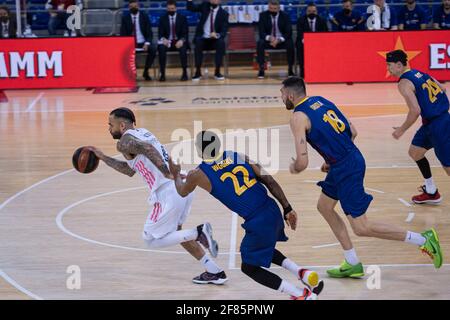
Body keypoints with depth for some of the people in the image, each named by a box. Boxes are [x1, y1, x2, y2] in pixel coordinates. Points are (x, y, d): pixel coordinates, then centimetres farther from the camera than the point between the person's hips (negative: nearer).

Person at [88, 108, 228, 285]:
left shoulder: (124, 142, -3)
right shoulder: (142, 132, 25)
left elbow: (148, 149, -26)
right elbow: (130, 170, 36)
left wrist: (168, 175, -29)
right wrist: (104, 158, 39)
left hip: (168, 192, -9)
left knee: (151, 239, 6)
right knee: (174, 232, 27)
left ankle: (198, 233, -9)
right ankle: (215, 272, 22)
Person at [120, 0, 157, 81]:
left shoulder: (144, 16, 4)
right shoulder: (125, 18, 4)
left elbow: (149, 32, 0)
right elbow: (123, 34, 1)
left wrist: (147, 44, -18)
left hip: (143, 43, 0)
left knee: (153, 49, -30)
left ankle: (146, 72, -11)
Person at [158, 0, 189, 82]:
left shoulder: (182, 18, 6)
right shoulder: (163, 19, 8)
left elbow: (185, 33, -1)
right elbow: (160, 34, 3)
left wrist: (181, 40, -23)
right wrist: (163, 39, -22)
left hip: (179, 41, -1)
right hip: (167, 41, 1)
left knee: (183, 48, -35)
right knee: (161, 48, -33)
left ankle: (184, 73, -24)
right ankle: (162, 74, -27)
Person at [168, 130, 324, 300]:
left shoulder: (198, 174, 0)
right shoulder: (240, 156, 10)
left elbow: (182, 192, 24)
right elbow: (270, 182, 6)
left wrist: (176, 174, 45)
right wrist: (287, 209, 11)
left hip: (258, 222, -7)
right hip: (272, 211, 7)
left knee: (249, 267, 15)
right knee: (264, 247, 36)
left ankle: (302, 295, 8)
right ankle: (302, 273, 21)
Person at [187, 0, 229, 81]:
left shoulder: (224, 13, -2)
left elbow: (224, 31, -9)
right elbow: (191, 8, 3)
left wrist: (217, 35, -30)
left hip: (215, 39, -1)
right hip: (203, 38, 1)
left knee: (221, 43, -32)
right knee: (198, 42, -32)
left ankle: (217, 72, -23)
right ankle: (198, 72, -25)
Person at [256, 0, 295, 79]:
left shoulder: (285, 16, -2)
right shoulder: (263, 15, -2)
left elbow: (288, 32, -9)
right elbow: (261, 32, -8)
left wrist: (279, 40, -26)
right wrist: (269, 38, -30)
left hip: (281, 41, 0)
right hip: (268, 40, 0)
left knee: (290, 44, -32)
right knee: (260, 43, -32)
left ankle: (290, 69, -20)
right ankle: (261, 69, -27)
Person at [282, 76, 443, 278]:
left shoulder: (298, 117, -13)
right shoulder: (320, 101, 12)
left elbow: (302, 162, -18)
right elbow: (352, 132, 15)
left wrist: (293, 168, 5)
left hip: (346, 169, -9)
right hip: (352, 158, 9)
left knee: (361, 227, -2)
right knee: (324, 207, 21)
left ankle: (423, 240, 1)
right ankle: (353, 265, 24)